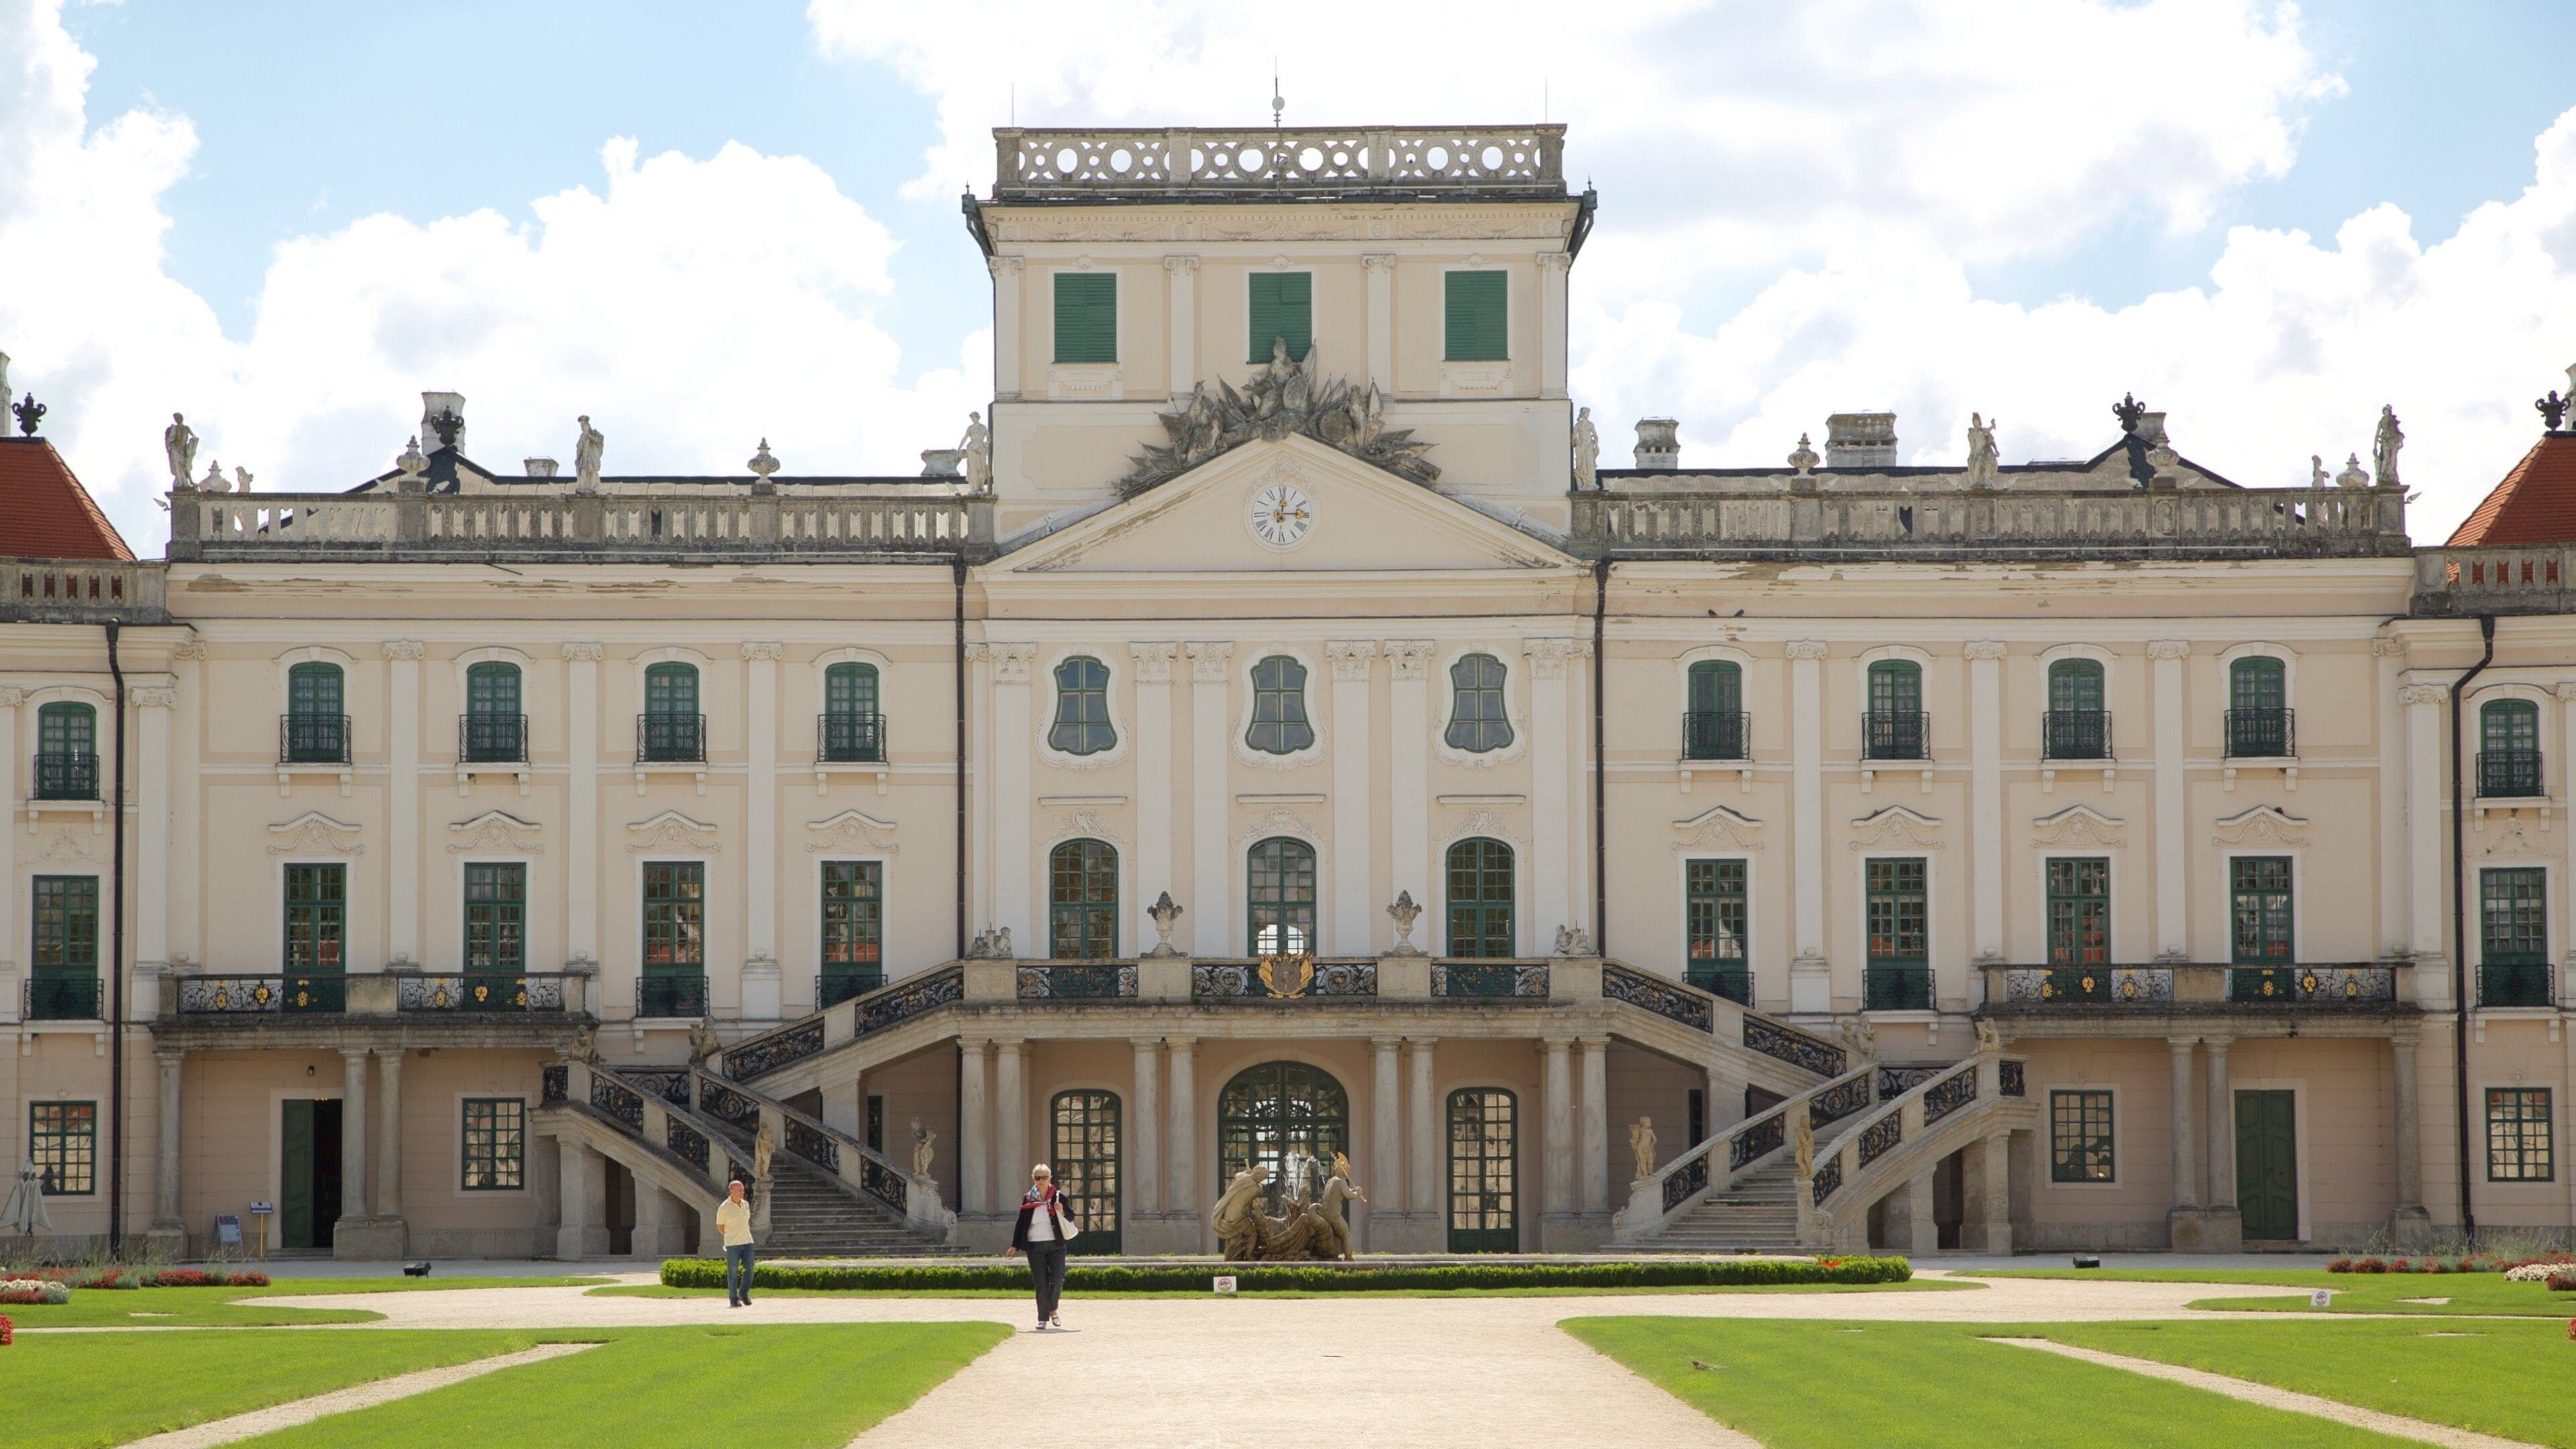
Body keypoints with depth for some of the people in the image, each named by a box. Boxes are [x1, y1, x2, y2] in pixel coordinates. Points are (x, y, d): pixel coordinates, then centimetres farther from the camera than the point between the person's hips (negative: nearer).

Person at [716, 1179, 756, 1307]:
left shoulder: (746, 1204, 7)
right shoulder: (724, 1208, -8)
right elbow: (720, 1227, 2)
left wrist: (744, 1234, 12)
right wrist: (732, 1236, 5)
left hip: (747, 1242, 5)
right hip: (732, 1244, -5)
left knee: (749, 1269, 1)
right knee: (733, 1272, -1)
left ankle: (744, 1294, 21)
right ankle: (733, 1299, 7)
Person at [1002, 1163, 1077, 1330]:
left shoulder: (1059, 1198, 5)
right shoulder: (1028, 1200, 6)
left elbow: (1071, 1218, 12)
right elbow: (1021, 1223, 10)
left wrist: (1062, 1213, -10)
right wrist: (1015, 1246, 8)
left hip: (1056, 1246, 0)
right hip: (1035, 1247, 0)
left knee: (1057, 1280, -9)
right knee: (1041, 1283, -3)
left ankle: (1052, 1310, 15)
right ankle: (1043, 1318, 4)